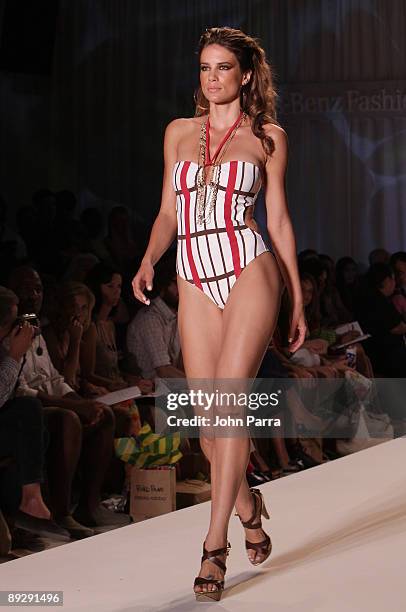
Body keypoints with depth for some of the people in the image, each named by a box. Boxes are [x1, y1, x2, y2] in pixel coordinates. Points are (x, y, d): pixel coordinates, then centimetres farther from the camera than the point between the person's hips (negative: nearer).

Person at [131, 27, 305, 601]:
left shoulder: (267, 137, 7)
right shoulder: (179, 132, 15)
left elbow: (278, 218, 8)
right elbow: (168, 212, 15)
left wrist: (298, 300, 7)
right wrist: (149, 260, -5)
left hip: (249, 271, -3)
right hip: (195, 283, 4)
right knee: (207, 418, 1)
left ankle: (215, 544, -12)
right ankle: (248, 504, 29)